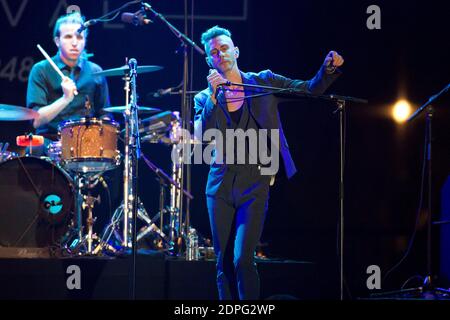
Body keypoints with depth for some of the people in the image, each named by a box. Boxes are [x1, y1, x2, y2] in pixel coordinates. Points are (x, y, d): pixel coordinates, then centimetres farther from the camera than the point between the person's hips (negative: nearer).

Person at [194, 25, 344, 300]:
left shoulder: (263, 82, 4)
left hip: (254, 183, -3)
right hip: (221, 183, 3)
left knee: (242, 260, -15)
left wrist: (328, 70, -16)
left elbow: (310, 89, 3)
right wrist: (214, 96, -18)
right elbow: (201, 135, -10)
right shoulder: (205, 98, 6)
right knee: (224, 264, 6)